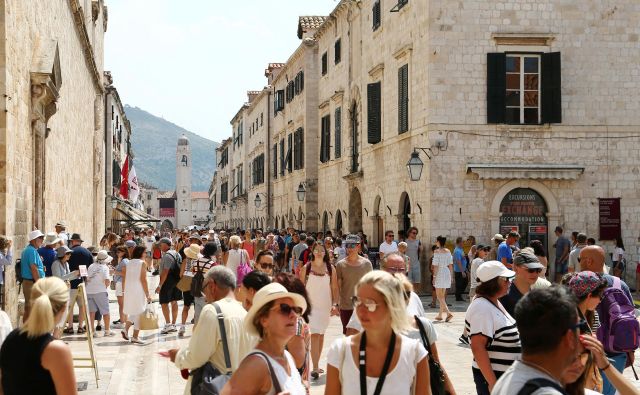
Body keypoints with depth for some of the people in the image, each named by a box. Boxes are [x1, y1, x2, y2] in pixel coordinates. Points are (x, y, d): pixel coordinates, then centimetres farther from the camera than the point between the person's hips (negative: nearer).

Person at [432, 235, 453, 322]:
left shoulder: (437, 252, -11)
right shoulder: (448, 251, 7)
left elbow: (436, 265, -13)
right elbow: (450, 264, 9)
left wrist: (434, 276, -9)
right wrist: (450, 275, 16)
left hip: (439, 273, -6)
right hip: (447, 273, 6)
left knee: (439, 296, -2)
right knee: (442, 295, 14)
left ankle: (448, 312, -18)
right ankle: (440, 314, 19)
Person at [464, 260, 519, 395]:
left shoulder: (494, 302, 10)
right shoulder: (482, 308, -20)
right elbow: (477, 348, -26)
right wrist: (492, 383, -27)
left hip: (506, 376, 9)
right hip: (493, 377, -9)